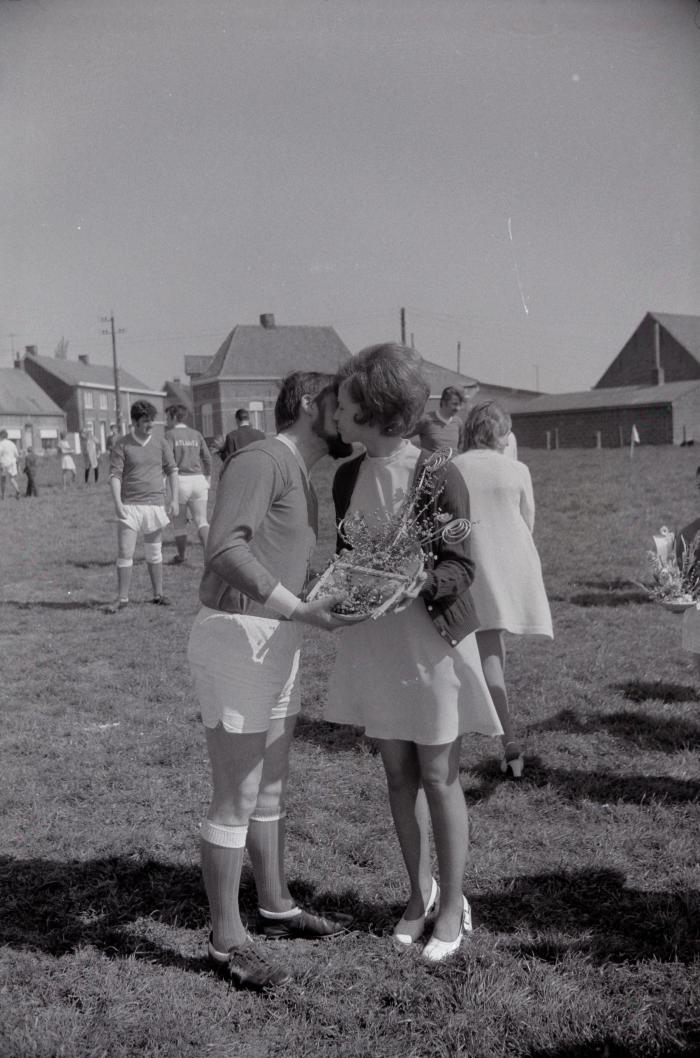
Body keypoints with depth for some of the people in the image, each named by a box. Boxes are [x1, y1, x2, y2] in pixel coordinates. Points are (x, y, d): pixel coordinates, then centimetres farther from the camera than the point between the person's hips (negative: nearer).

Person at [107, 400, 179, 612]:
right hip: (129, 506, -2)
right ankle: (122, 598, 3)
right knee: (125, 553, -4)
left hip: (155, 505, 2)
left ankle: (158, 594, 21)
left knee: (154, 553, 11)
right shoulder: (122, 445, -2)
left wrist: (174, 499, 3)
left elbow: (172, 470, 10)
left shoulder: (161, 443, 6)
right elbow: (114, 475, -7)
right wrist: (117, 503, -18)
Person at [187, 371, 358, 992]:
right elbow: (227, 550, -26)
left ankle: (276, 907, 35)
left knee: (271, 787, 19)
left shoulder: (300, 478, 18)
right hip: (237, 639, -10)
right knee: (237, 800, -1)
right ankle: (227, 941, 13)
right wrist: (302, 610, -29)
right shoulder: (261, 459, -13)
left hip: (277, 645, 10)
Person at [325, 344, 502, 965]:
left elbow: (462, 568, -14)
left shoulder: (439, 478, -16)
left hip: (430, 639, -5)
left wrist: (421, 578, -32)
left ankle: (453, 905, 23)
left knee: (439, 777, 5)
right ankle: (420, 893, 31)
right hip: (372, 641, 5)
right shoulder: (347, 477, 2)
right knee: (399, 774, 14)